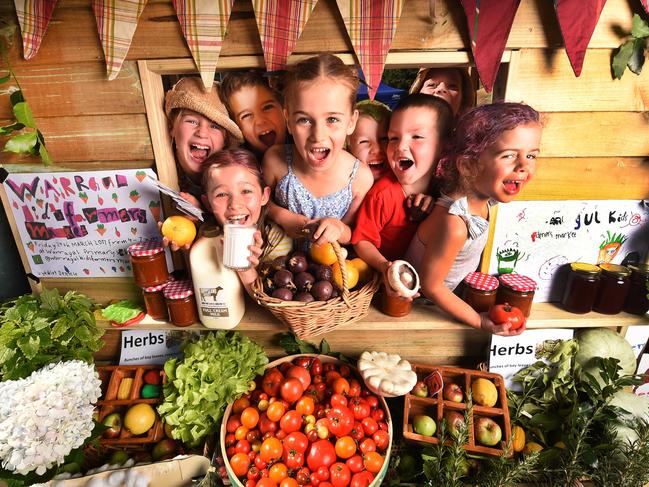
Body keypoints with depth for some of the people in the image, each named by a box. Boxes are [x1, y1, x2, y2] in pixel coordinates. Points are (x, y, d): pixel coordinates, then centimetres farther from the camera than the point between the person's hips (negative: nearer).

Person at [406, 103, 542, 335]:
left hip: (457, 291, 7)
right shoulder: (454, 223, -37)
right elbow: (430, 286, -25)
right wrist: (481, 322, -18)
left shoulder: (484, 196, -13)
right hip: (422, 305, -7)